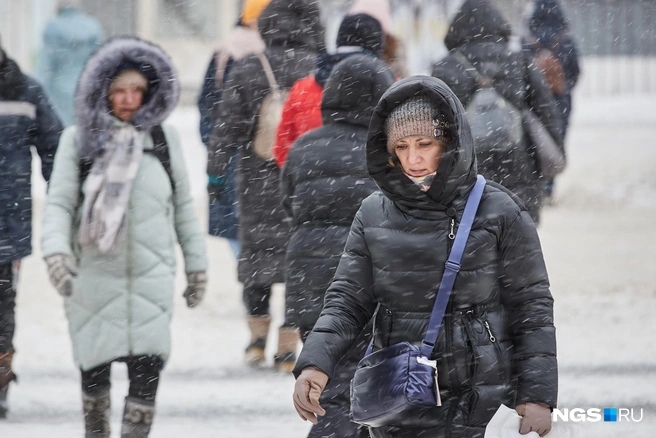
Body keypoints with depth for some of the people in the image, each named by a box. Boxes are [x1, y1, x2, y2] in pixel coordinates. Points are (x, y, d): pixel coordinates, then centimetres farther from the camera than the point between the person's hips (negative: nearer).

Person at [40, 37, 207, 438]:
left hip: (152, 273, 0)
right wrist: (55, 250, -18)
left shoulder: (164, 138, 8)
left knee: (147, 371, -12)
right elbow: (59, 203, -1)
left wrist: (197, 264, 15)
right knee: (94, 369, 8)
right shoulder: (78, 140, 3)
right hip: (93, 274, 0)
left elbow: (184, 206, 15)